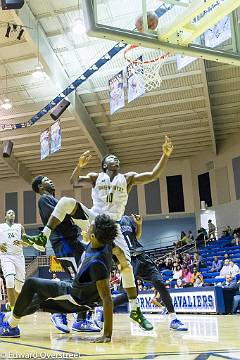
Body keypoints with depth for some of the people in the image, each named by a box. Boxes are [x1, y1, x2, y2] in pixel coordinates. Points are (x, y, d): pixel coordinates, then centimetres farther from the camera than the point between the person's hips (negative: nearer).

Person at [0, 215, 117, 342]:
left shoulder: (97, 263, -37)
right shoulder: (105, 244, -16)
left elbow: (107, 299, -36)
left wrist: (107, 334, -34)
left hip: (76, 299, -8)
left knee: (31, 284, -3)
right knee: (37, 299, 23)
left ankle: (11, 327, 15)